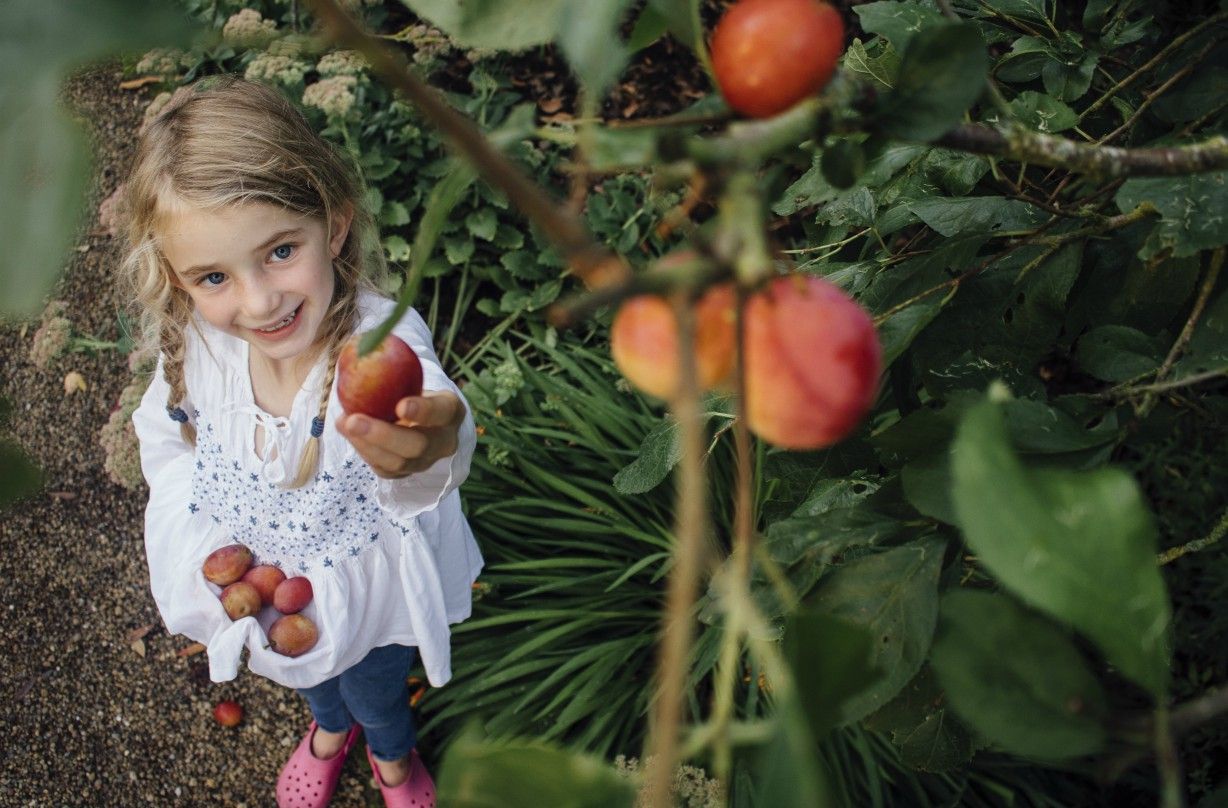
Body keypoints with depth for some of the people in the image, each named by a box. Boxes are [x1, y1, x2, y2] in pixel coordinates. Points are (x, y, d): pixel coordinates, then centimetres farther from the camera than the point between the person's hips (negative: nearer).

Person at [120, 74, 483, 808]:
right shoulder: (195, 343, -27)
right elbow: (168, 443, -5)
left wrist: (428, 450, -87)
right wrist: (209, 552, -14)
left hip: (372, 581, -3)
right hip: (261, 576, 3)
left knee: (375, 686, 29)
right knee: (305, 671, 36)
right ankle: (330, 728, 73)